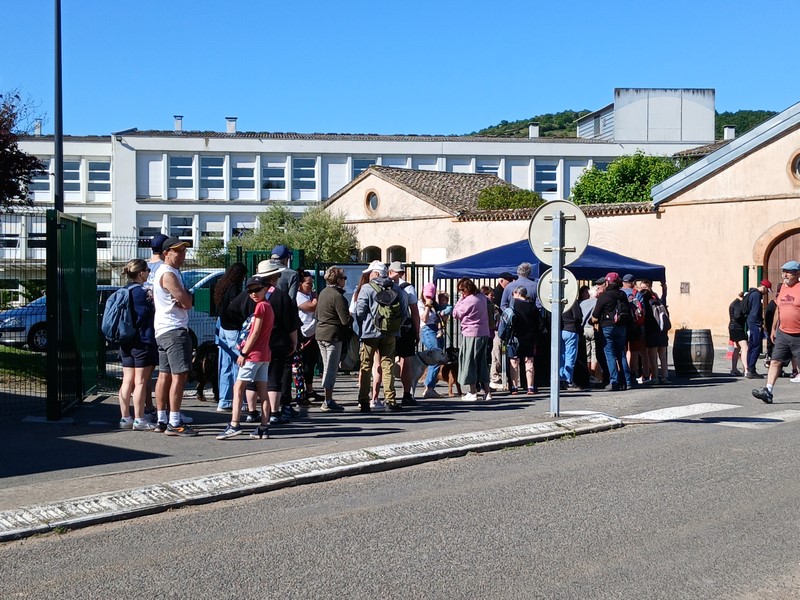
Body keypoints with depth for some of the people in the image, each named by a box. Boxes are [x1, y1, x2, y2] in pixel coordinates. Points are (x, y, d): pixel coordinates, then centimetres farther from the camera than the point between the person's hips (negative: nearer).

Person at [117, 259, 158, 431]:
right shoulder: (140, 292, -14)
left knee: (127, 381, 11)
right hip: (142, 342, -9)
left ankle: (125, 418, 15)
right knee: (140, 381, -3)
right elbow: (143, 316, -18)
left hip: (126, 343, 9)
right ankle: (139, 420, 0)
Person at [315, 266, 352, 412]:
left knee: (327, 367, 16)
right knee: (331, 368, -4)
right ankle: (328, 402, -3)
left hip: (320, 334, 9)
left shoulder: (323, 293, 12)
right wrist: (355, 318, -2)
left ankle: (328, 399, 21)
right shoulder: (338, 296, -16)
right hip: (333, 335, -9)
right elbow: (346, 320, -19)